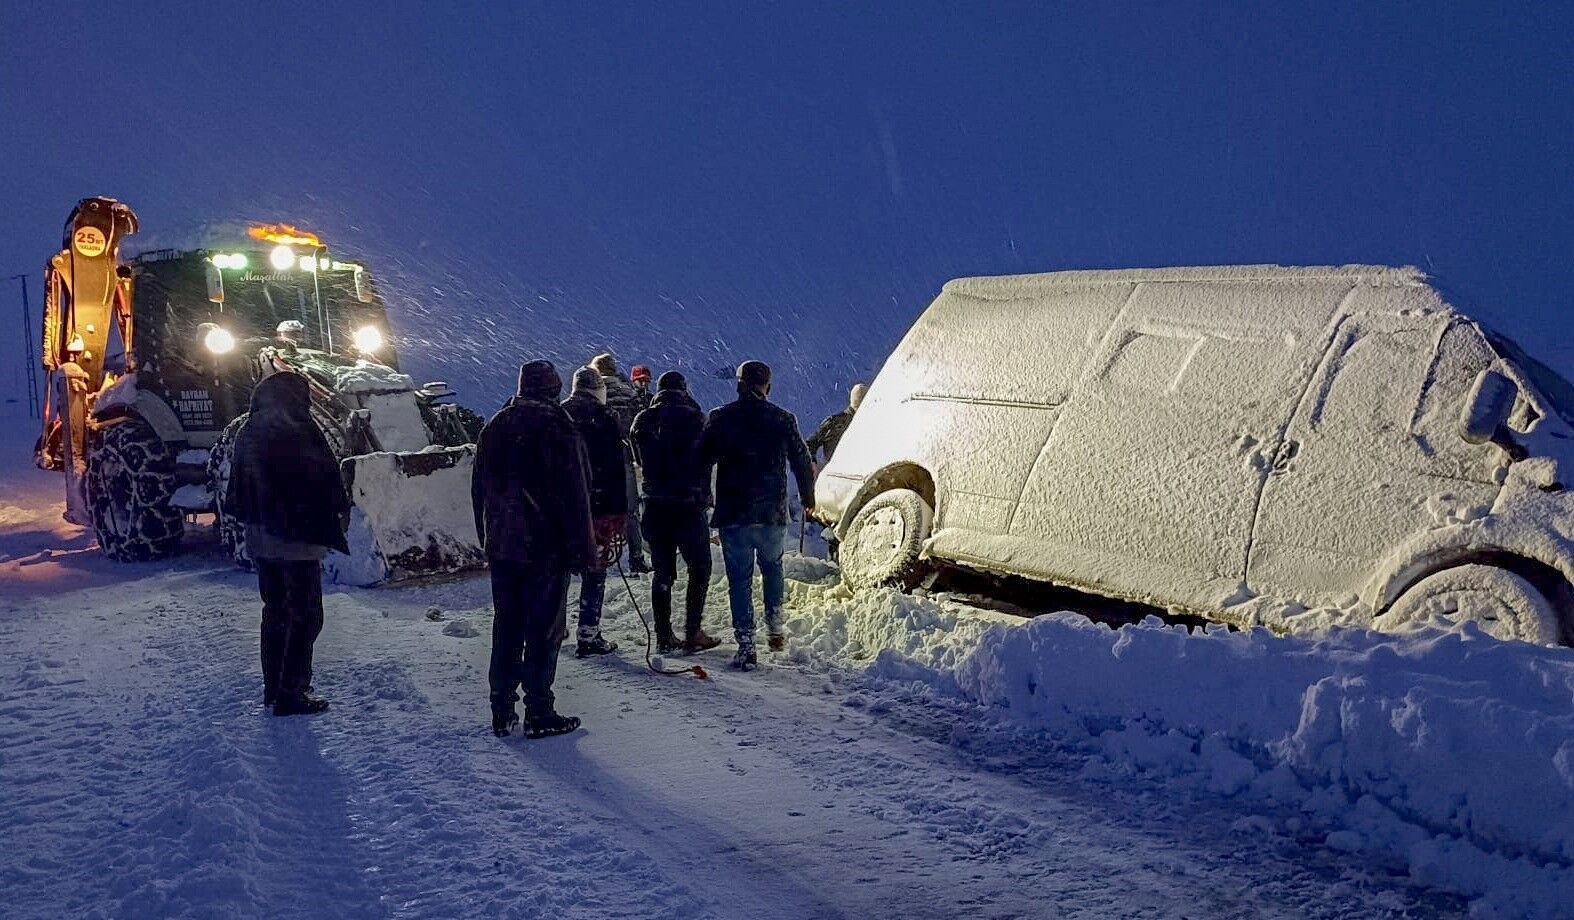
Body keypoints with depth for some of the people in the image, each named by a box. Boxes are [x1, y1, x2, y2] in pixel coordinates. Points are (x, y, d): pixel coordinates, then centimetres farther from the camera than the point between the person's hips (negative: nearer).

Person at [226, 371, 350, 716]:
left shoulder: (248, 432, 9)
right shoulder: (296, 430, -16)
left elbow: (236, 488, 16)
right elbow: (327, 478, -13)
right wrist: (341, 511, 2)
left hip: (260, 538, 8)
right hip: (297, 538, -8)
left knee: (275, 610, 19)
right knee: (303, 615, -1)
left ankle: (273, 687, 25)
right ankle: (290, 694, -1)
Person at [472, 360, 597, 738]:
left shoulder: (494, 428, 10)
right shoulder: (558, 428, -10)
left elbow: (479, 490, 15)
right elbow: (574, 495, -12)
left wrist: (487, 540, 21)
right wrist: (582, 548, -8)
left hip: (501, 547, 6)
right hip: (546, 549, -6)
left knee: (505, 626, 12)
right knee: (544, 628, 0)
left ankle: (502, 711, 16)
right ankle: (539, 713, 1)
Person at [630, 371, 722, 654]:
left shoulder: (643, 420, 5)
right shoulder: (694, 417, -8)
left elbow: (639, 461, 11)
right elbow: (704, 460, -6)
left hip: (655, 505, 4)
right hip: (688, 504, -4)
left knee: (662, 572, 11)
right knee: (699, 568, 8)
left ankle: (664, 637, 10)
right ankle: (692, 633, 4)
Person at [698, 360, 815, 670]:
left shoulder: (719, 418, -1)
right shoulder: (783, 419, -1)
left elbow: (702, 462, 2)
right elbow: (802, 462, 5)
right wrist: (807, 496, 21)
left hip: (732, 515, -1)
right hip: (772, 514, 1)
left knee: (739, 580, 4)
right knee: (772, 568, 24)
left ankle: (746, 647, 1)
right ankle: (775, 629, 23)